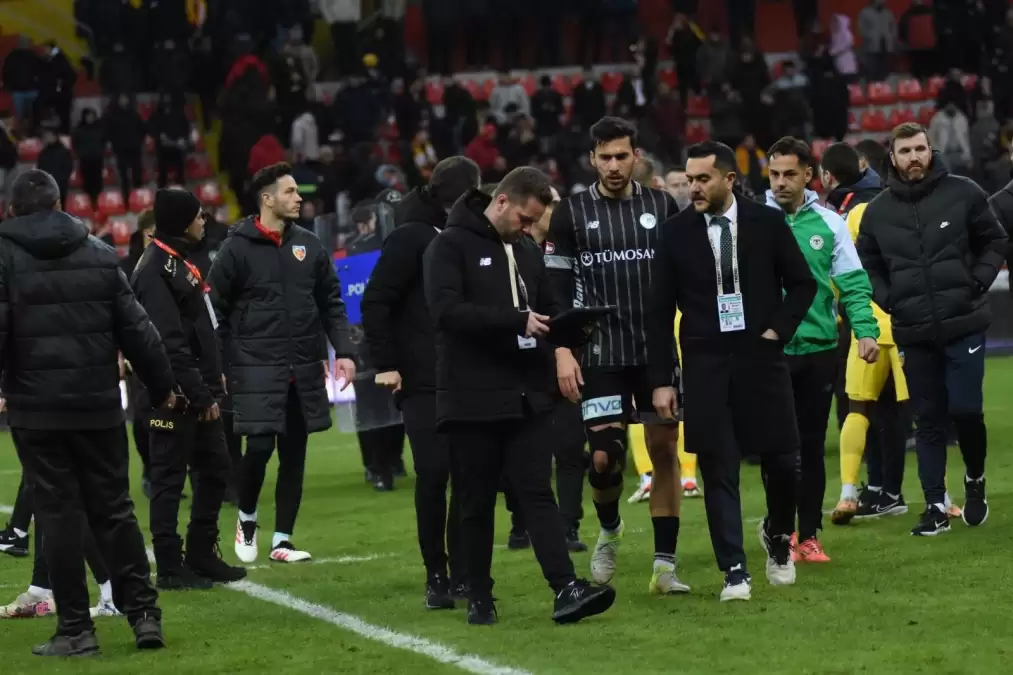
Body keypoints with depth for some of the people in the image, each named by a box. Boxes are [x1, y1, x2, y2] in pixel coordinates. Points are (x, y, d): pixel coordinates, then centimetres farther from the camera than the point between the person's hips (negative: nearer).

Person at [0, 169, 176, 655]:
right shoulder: (99, 255, 7)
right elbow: (135, 329, 7)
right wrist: (161, 385, 17)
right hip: (98, 406, 3)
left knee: (58, 515, 1)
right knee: (114, 510, 11)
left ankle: (75, 628, 1)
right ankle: (143, 613, 8)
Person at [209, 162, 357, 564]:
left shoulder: (308, 245, 9)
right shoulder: (237, 248, -4)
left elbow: (331, 304, 13)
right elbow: (217, 310, -2)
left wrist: (343, 351, 2)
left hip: (304, 371, 4)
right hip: (256, 368, -4)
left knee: (294, 455, 5)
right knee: (259, 446, -12)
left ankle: (282, 540, 13)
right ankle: (246, 519, 14)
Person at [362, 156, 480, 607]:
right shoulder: (411, 237, -4)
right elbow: (376, 302, -7)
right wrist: (384, 364, -11)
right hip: (423, 381, -5)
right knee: (433, 475, -5)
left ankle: (463, 575, 8)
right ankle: (436, 576, 5)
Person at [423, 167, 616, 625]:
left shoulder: (528, 252, 16)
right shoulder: (450, 246, -5)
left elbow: (548, 309, 25)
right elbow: (447, 309, -19)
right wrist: (517, 321, -21)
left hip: (529, 397, 5)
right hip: (473, 398, -5)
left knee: (537, 493, -3)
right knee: (478, 502, 4)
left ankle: (566, 589, -13)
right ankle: (479, 598, 14)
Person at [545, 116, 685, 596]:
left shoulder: (662, 207, 5)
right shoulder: (572, 213, 2)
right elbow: (557, 288, 2)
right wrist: (563, 352, -6)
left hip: (658, 350, 1)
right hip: (600, 354, -1)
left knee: (665, 448, 0)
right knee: (604, 456, -7)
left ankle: (664, 565, 5)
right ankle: (609, 529, 25)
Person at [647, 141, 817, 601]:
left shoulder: (767, 223, 0)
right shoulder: (675, 234, 1)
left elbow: (802, 283, 9)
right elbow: (660, 312, 3)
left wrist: (778, 330, -4)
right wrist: (661, 380, 0)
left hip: (761, 357, 0)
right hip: (704, 365, 0)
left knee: (782, 460, 1)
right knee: (718, 471, -2)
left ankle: (778, 534, 30)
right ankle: (734, 571, 4)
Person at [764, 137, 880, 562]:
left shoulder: (829, 223, 3)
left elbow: (853, 283, 3)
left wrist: (865, 330, -9)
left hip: (819, 349, 2)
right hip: (768, 351, -2)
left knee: (812, 446, 8)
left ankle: (809, 535, 16)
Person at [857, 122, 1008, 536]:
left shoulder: (963, 194, -1)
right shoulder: (878, 211, 4)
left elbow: (994, 242, 6)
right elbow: (867, 265, 15)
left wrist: (978, 283, -5)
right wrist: (888, 301, 1)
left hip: (964, 326, -2)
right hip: (914, 334, 2)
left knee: (965, 408, -7)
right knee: (928, 420, 5)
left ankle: (975, 479, 20)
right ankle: (935, 506, 10)